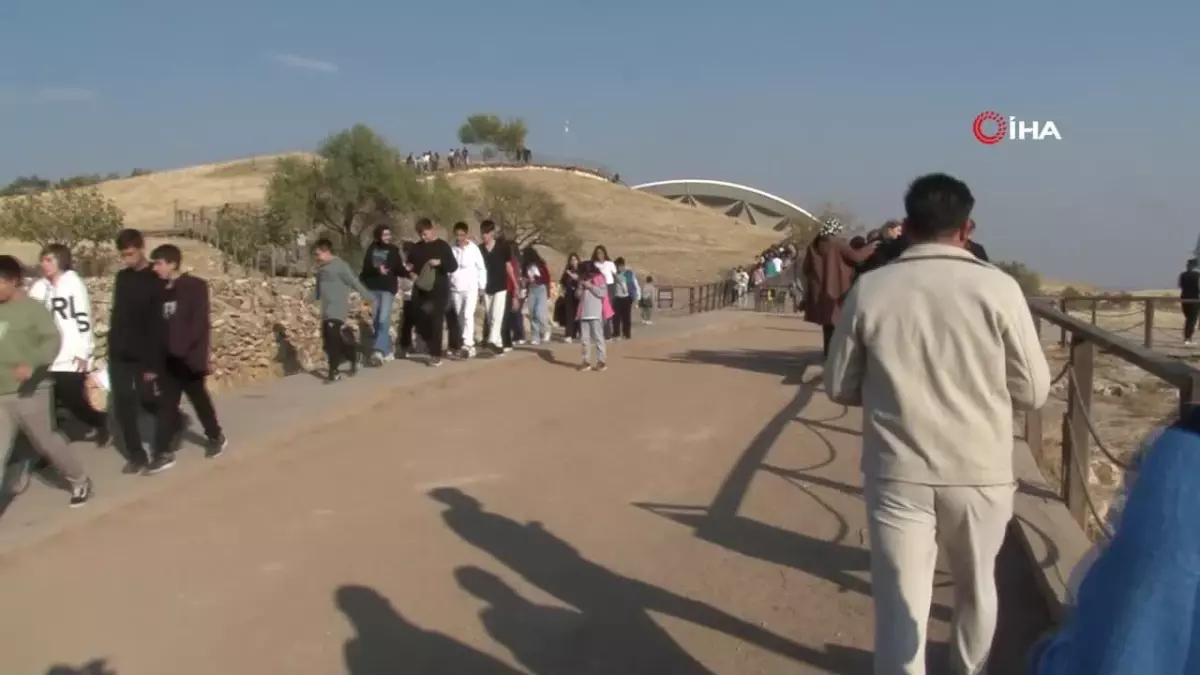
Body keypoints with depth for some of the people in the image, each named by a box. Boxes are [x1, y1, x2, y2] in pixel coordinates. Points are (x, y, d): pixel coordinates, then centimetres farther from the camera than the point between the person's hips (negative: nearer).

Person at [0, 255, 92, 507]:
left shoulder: (32, 308, -9)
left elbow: (52, 340, -20)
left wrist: (32, 365, -34)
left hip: (30, 392, -5)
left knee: (47, 442, 8)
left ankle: (80, 482, 28)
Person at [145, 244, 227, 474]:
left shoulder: (195, 286, -9)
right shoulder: (160, 291, 8)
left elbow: (200, 323, -15)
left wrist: (181, 348, -22)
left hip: (188, 358, -5)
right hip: (168, 359, 5)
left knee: (199, 399, 10)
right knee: (166, 404, 3)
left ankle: (216, 437, 30)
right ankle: (164, 453, 5)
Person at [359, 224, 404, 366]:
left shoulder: (393, 250, 4)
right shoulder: (372, 249, 6)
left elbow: (399, 269, 1)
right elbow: (366, 268, -1)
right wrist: (377, 270, -19)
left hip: (388, 288, -3)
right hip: (373, 288, 3)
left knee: (384, 320, -16)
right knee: (375, 321, 7)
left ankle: (378, 351, -21)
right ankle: (387, 350, 18)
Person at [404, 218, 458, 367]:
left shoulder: (442, 246, -1)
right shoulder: (416, 247, 10)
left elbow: (454, 266, -5)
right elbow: (410, 264, 21)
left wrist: (440, 262, -23)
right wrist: (411, 271, -2)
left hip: (439, 290, -4)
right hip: (420, 290, 4)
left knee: (436, 321, -6)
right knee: (421, 322, 3)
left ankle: (436, 354, -2)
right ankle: (430, 343, 30)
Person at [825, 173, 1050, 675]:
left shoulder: (869, 290, -6)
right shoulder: (997, 288, -9)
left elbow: (840, 387, 3)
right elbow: (1033, 391, -1)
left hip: (897, 474, -1)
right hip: (980, 473, 1)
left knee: (900, 604, 5)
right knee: (976, 587, 25)